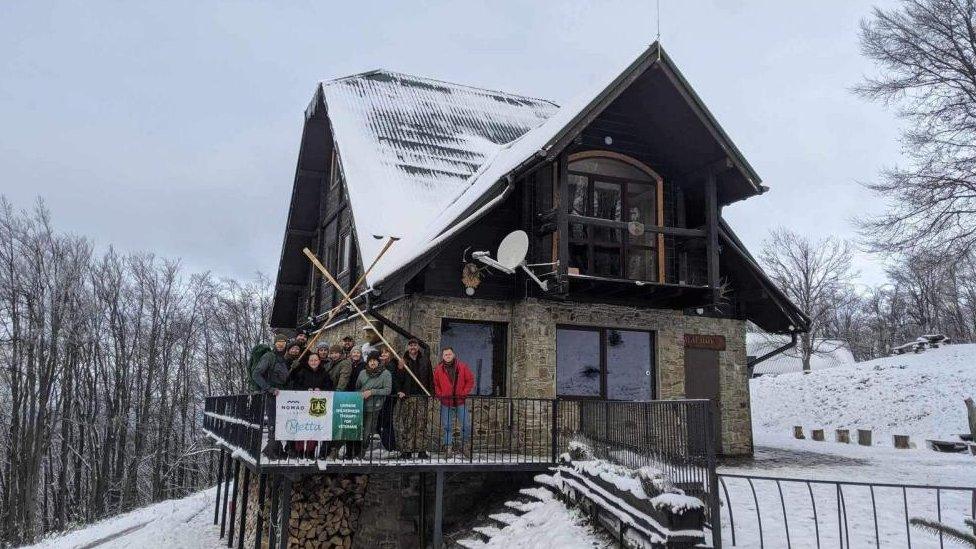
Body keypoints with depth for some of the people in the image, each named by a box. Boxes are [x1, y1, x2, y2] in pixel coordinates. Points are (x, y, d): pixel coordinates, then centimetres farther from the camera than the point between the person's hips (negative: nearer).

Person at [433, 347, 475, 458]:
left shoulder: (462, 367, 0)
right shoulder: (438, 369, 2)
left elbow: (470, 381, 3)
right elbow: (435, 385, 7)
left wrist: (464, 393, -6)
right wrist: (440, 395, -6)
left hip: (460, 402, 0)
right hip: (446, 404, 0)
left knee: (467, 426, 0)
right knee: (447, 427, 5)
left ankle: (464, 446, 18)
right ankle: (448, 447, 16)